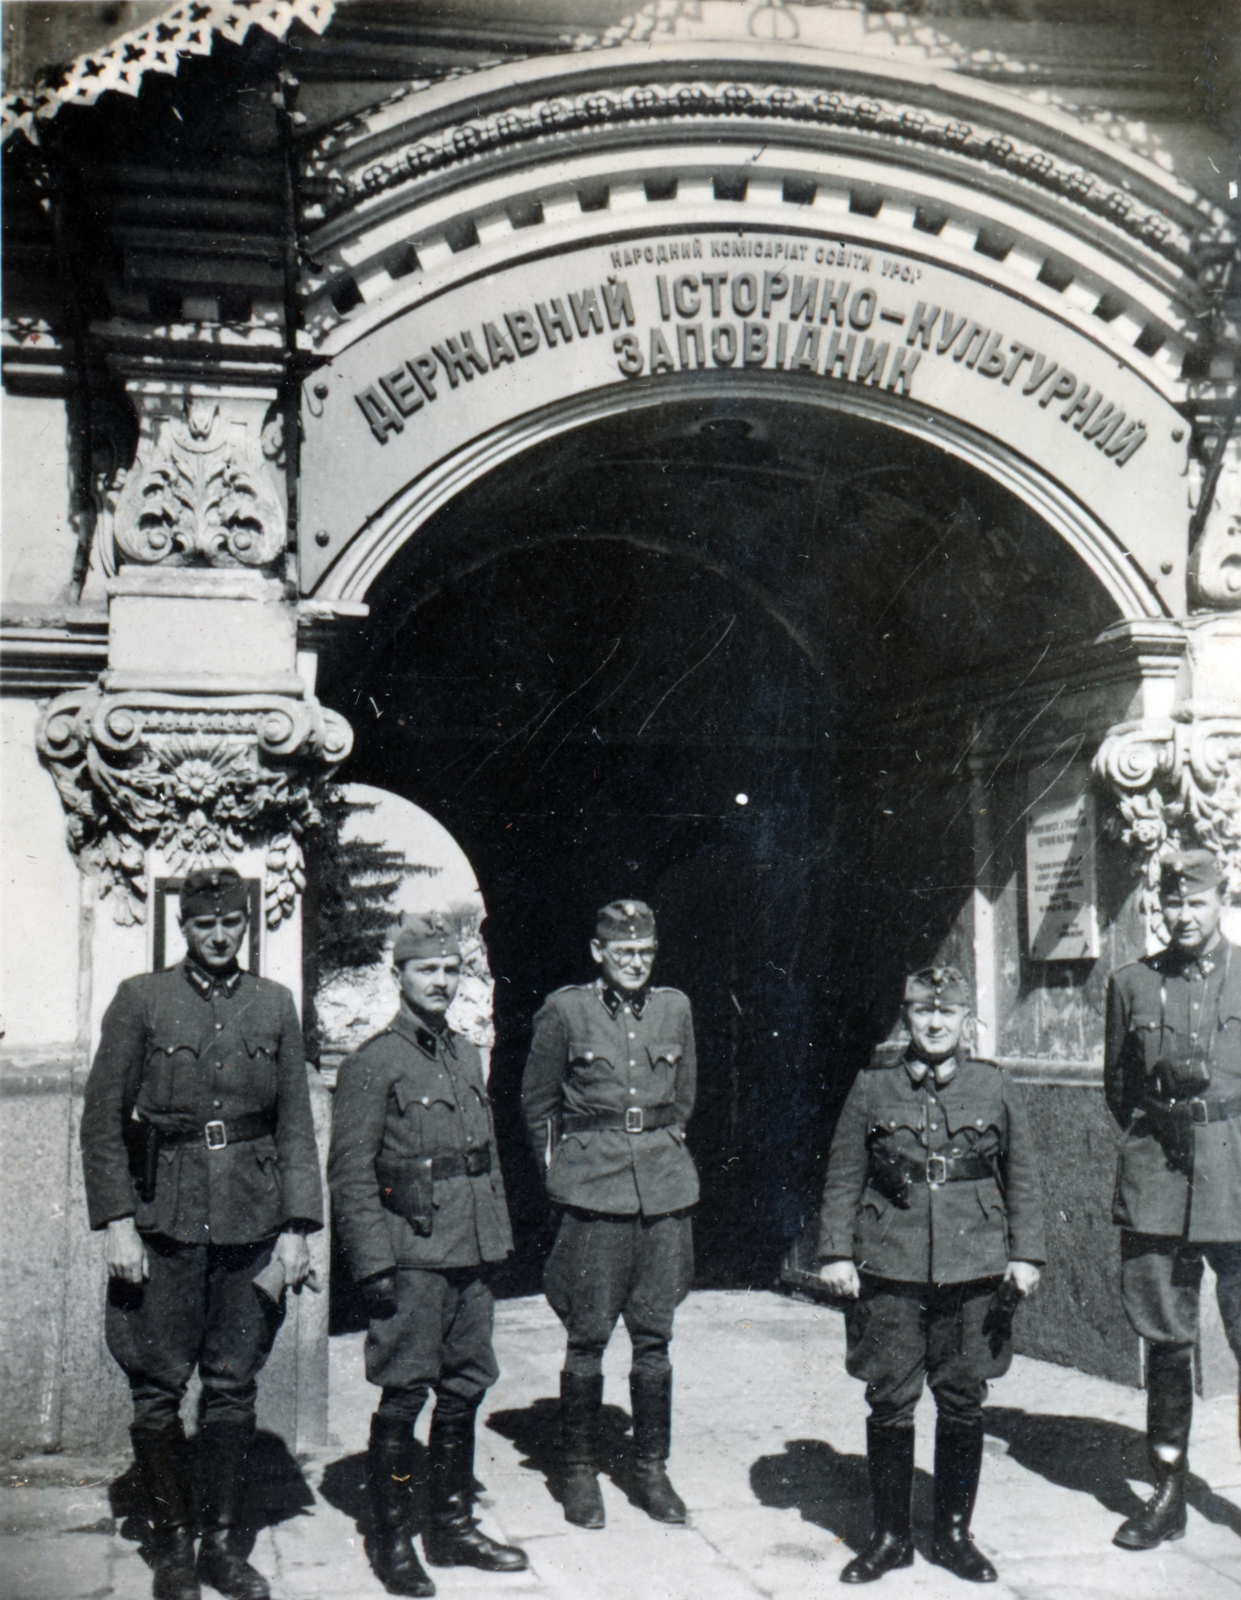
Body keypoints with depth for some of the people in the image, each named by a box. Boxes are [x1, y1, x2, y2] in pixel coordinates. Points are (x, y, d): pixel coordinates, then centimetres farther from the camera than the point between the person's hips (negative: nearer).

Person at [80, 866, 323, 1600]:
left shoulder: (275, 1005, 7)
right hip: (165, 1218, -2)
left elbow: (297, 1123, 8)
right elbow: (103, 1120, 1)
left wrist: (298, 1226, 0)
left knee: (234, 1387, 7)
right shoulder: (140, 1000, 1)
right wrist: (117, 1223, -6)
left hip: (251, 1222, 2)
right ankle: (174, 1539, 19)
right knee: (158, 1389, 2)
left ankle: (224, 1541, 21)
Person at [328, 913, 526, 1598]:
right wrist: (373, 1264, -14)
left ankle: (452, 1523, 25)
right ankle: (390, 1536, 13)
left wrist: (497, 1240, 16)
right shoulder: (372, 1063, -8)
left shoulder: (466, 1056, 14)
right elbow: (350, 1175, -10)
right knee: (404, 1394, 0)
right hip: (410, 1257, -7)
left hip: (470, 1256, 7)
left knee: (464, 1388, 12)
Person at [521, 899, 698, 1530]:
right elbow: (537, 1103, 7)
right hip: (593, 1193, -3)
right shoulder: (565, 1010, -2)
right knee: (587, 1337, 1)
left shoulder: (674, 1008, 9)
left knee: (654, 1336, 7)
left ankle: (652, 1469, 19)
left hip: (664, 1189, 3)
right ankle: (578, 1470, 15)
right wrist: (563, 1172, 9)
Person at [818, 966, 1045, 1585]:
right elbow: (843, 1176, 7)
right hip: (889, 1272, 0)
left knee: (963, 1405, 7)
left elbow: (1022, 1178, 9)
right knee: (889, 1404, 4)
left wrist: (1025, 1254, 3)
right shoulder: (872, 1087, 4)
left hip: (974, 1274, 1)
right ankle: (890, 1535, 19)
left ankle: (954, 1533, 23)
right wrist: (836, 1252, 1)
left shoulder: (995, 1088, 5)